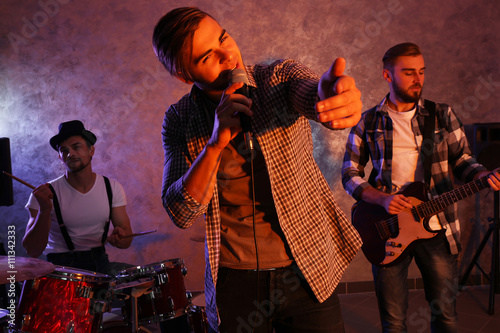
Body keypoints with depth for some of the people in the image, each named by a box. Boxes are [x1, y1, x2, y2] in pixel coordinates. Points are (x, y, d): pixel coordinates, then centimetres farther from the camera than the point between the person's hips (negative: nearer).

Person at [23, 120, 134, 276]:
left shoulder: (112, 188, 1)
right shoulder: (45, 193, -9)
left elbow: (127, 239, 2)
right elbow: (32, 251, -14)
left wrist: (119, 236, -22)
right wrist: (44, 211, -28)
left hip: (100, 262, 2)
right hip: (61, 266, -2)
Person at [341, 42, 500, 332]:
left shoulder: (442, 115, 7)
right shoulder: (368, 122, 4)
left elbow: (462, 160, 7)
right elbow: (350, 174, 2)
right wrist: (383, 199, -14)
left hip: (437, 229, 1)